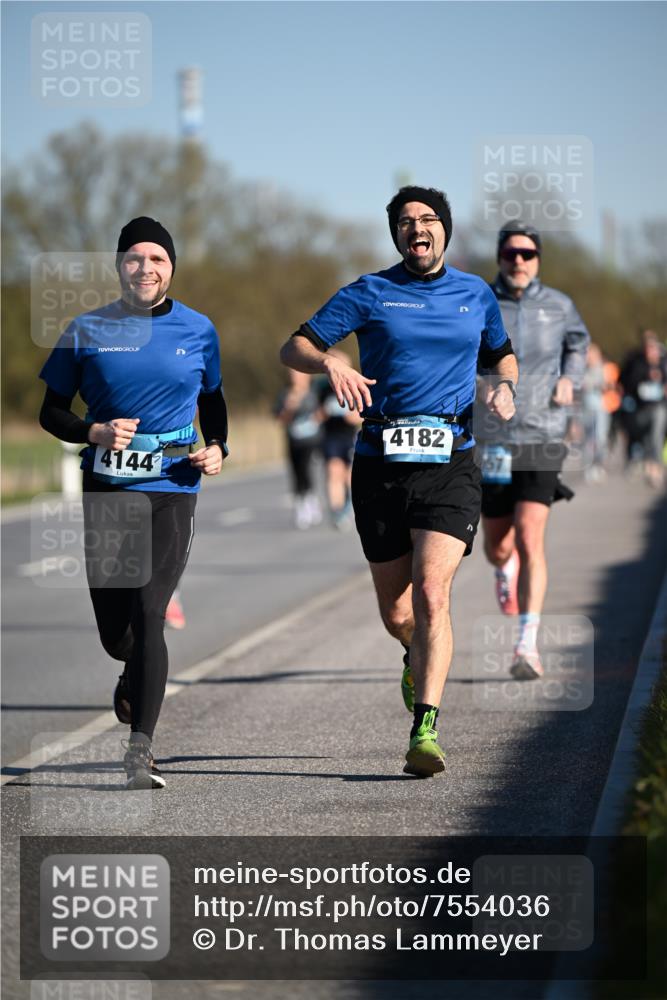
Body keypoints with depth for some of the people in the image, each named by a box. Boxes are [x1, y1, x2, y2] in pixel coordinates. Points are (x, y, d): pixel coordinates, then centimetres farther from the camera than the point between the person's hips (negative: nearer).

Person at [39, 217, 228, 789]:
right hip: (106, 488, 1)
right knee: (114, 630, 6)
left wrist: (217, 448, 2)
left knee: (148, 616, -15)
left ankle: (140, 751, -13)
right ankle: (136, 677, 44)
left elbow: (212, 399, 21)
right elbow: (51, 413, 7)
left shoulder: (198, 330, 5)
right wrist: (96, 432, -12)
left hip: (172, 489, -1)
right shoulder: (87, 331, 2)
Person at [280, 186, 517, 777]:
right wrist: (330, 362, -22)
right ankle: (418, 657, 45)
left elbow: (502, 354, 28)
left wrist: (505, 385, 5)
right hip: (381, 465, 1)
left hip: (450, 465, 0)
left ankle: (425, 728, -22)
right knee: (395, 613, 9)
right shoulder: (370, 293, 4)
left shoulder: (476, 294, 11)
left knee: (432, 593, -19)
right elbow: (292, 349, 0)